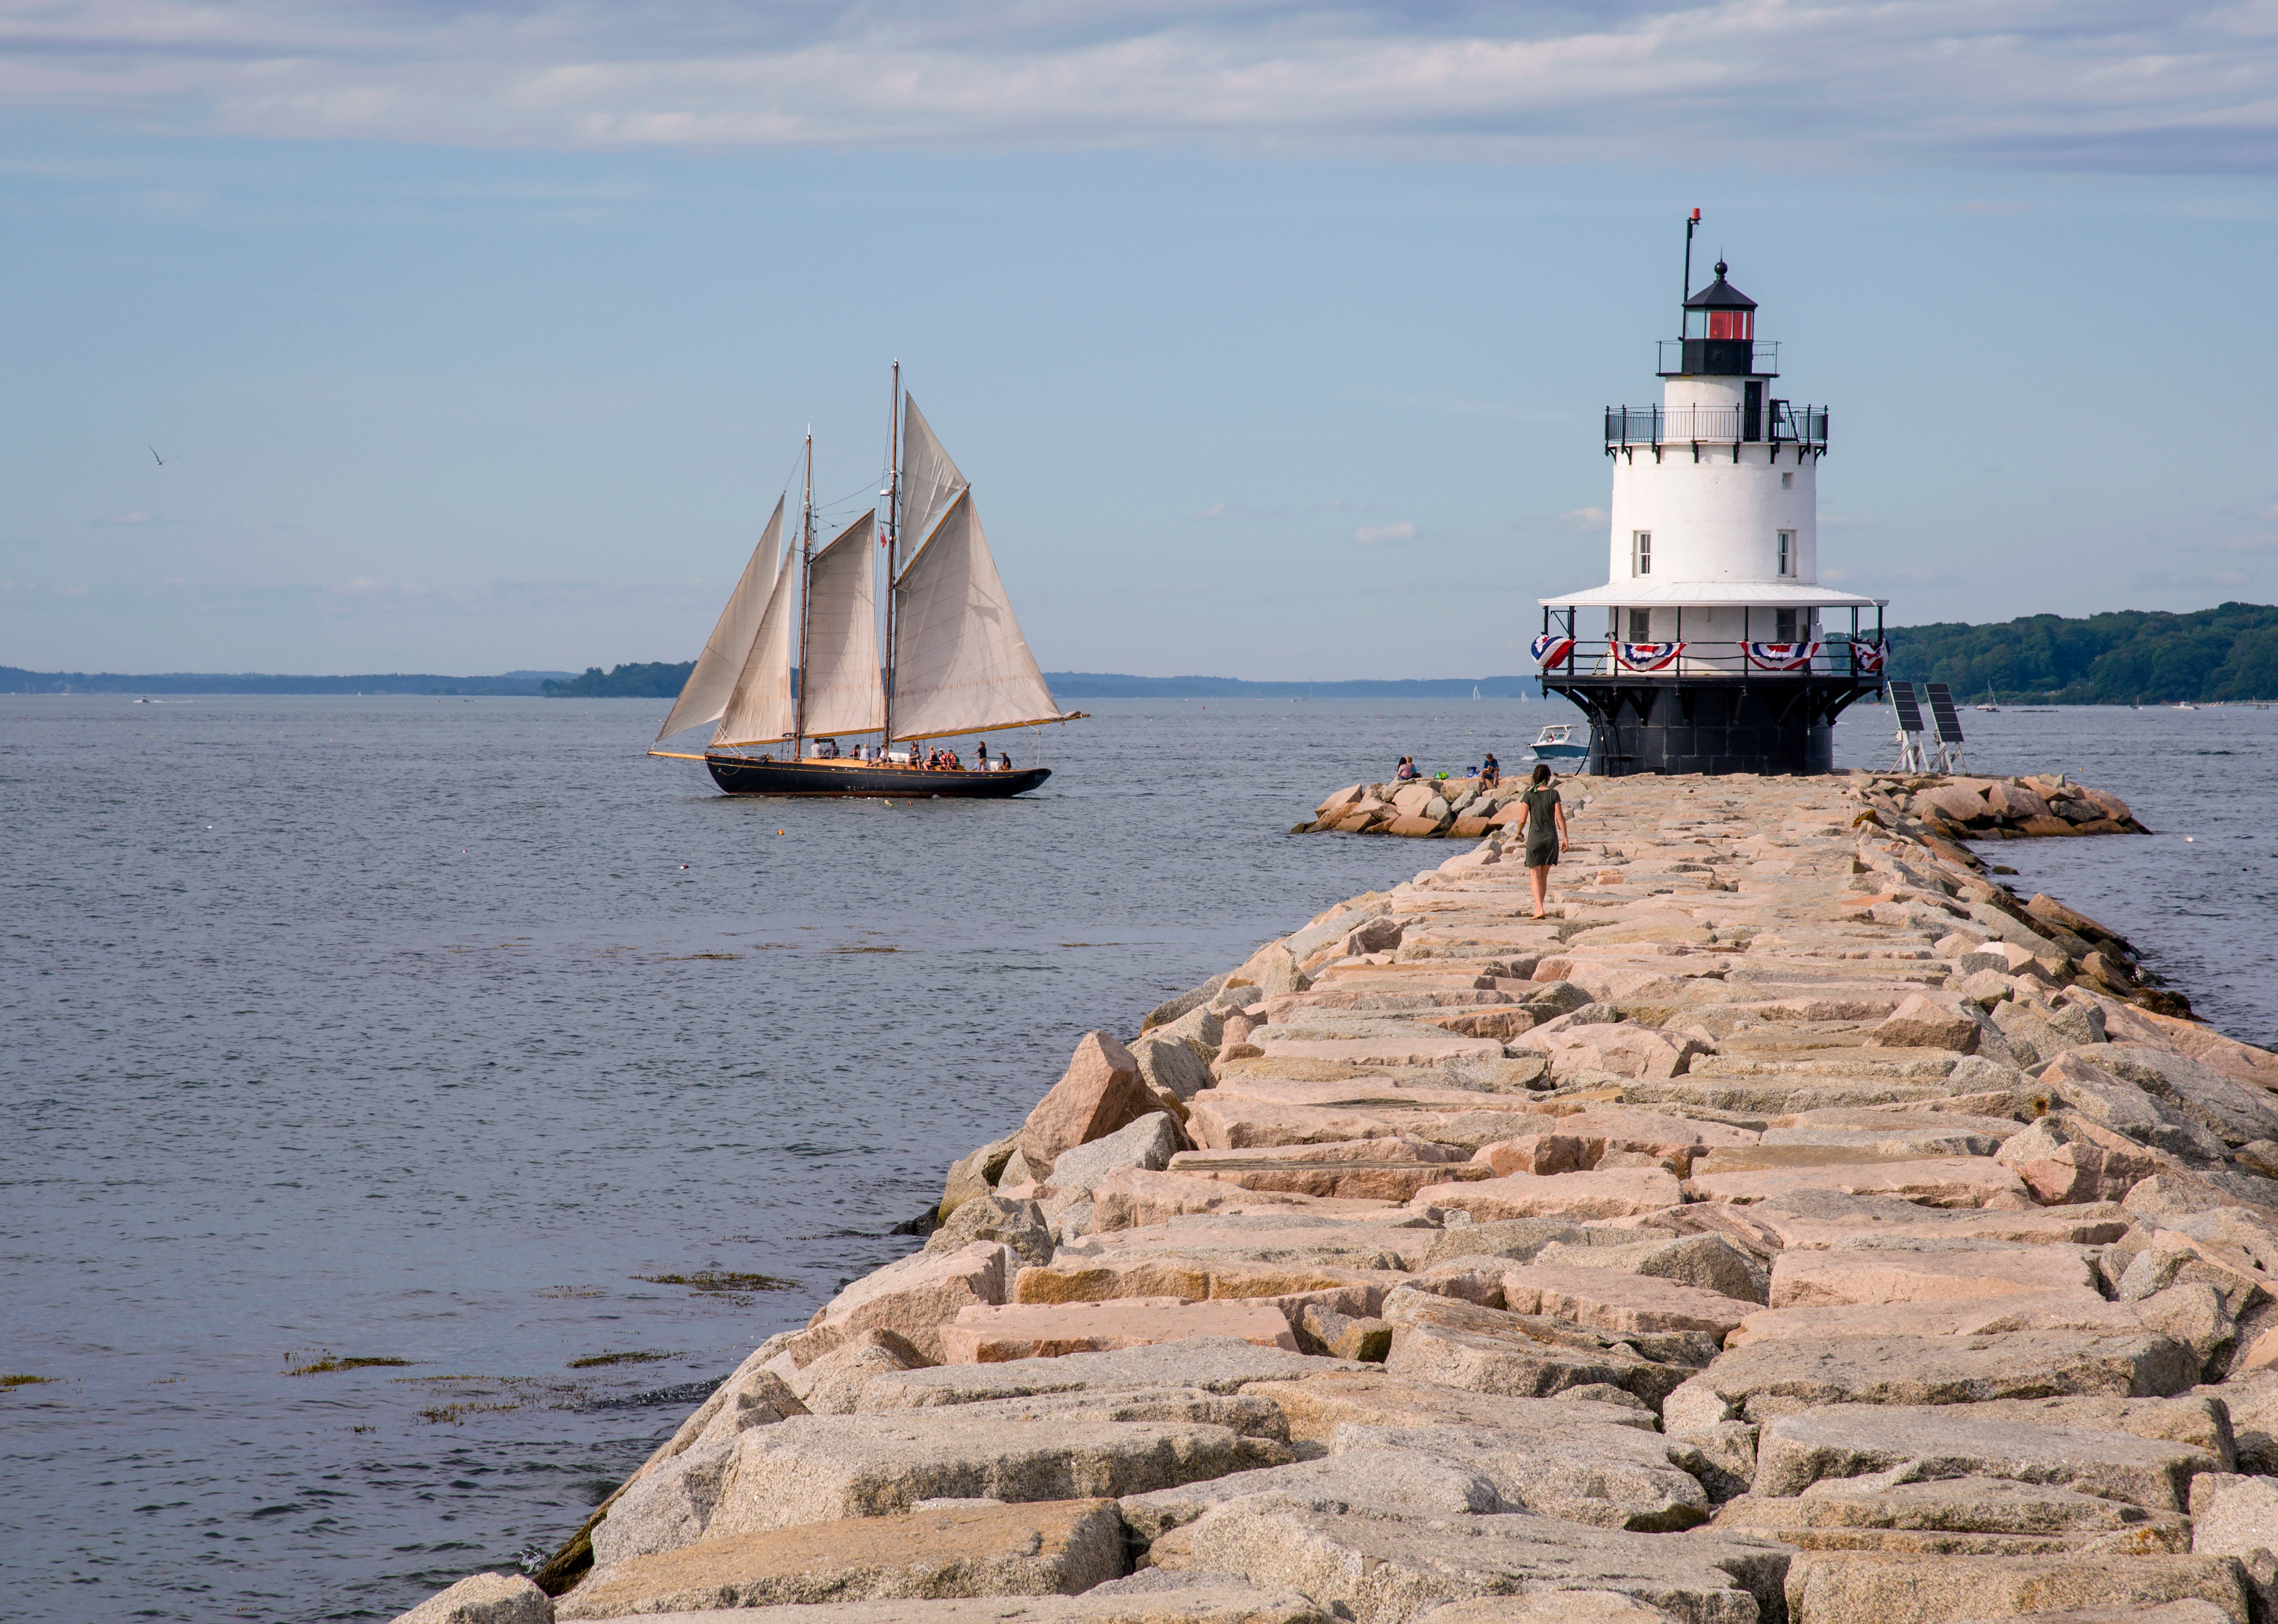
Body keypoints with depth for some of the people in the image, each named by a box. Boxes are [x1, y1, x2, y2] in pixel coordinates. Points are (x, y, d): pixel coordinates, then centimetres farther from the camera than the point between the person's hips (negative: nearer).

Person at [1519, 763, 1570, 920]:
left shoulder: (1529, 795, -6)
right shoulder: (1553, 794, -4)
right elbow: (1560, 817, -5)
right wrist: (1565, 837, 2)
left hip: (1535, 837, -2)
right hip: (1551, 837, 2)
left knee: (1535, 876, -1)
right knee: (1544, 876, 15)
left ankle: (1539, 909, -16)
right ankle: (1539, 908, 22)